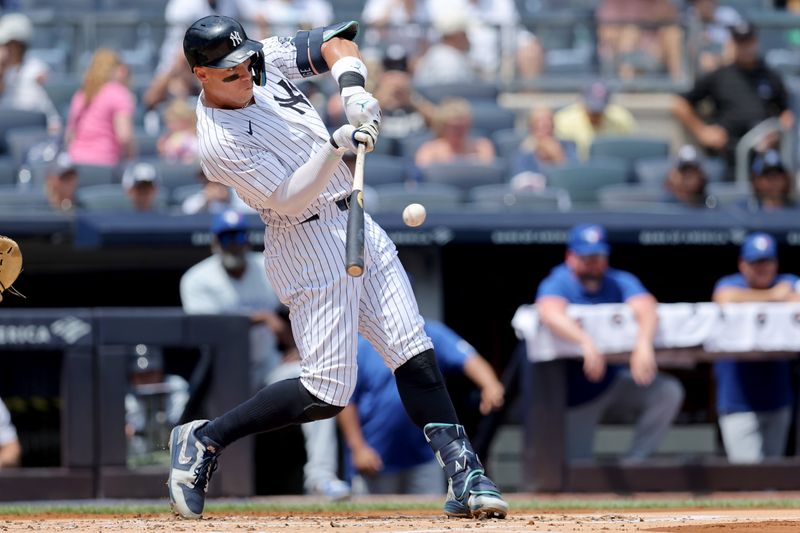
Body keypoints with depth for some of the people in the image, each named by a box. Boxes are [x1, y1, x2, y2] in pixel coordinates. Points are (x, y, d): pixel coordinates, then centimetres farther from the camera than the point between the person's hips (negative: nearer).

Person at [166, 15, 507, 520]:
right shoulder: (220, 142, -20)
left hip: (356, 224, 8)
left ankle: (465, 477, 3)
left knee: (415, 355, 2)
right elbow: (289, 199, -23)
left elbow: (334, 44, 5)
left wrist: (353, 88, -14)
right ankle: (204, 441, 4)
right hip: (311, 246, -8)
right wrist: (334, 146, -34)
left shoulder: (265, 59, 0)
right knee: (328, 393, -10)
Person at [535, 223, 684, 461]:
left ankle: (634, 461, -13)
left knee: (669, 392, -20)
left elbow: (645, 306, -26)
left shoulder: (619, 282, -5)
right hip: (575, 394, -3)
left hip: (613, 382, 3)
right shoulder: (558, 283, -14)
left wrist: (643, 343, -48)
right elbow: (550, 312, -38)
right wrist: (586, 342, -55)